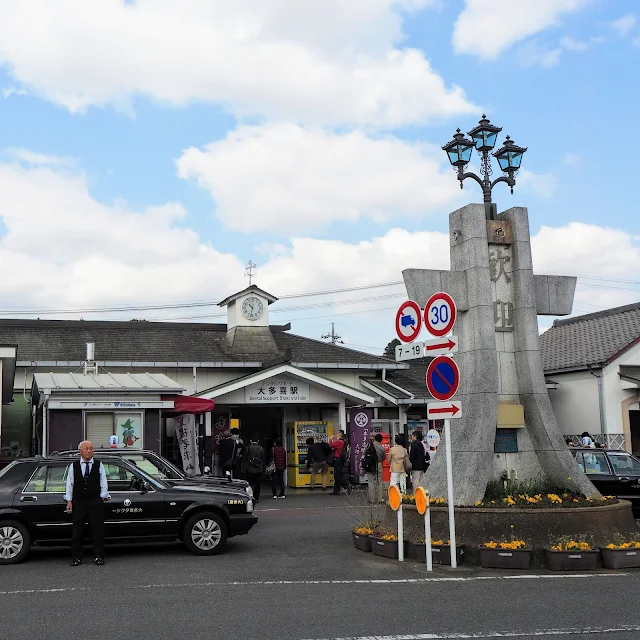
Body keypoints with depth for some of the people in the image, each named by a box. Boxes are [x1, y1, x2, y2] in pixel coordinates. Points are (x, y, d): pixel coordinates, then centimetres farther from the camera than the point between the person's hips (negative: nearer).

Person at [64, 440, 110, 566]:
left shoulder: (99, 465, 4)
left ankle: (99, 556, 11)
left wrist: (102, 498, 0)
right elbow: (69, 484, 6)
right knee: (77, 531, 5)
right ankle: (76, 557, 13)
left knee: (97, 530, 2)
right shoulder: (73, 466, 5)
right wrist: (69, 501, 2)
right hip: (78, 503, 0)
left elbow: (103, 483, 6)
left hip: (95, 502, 0)